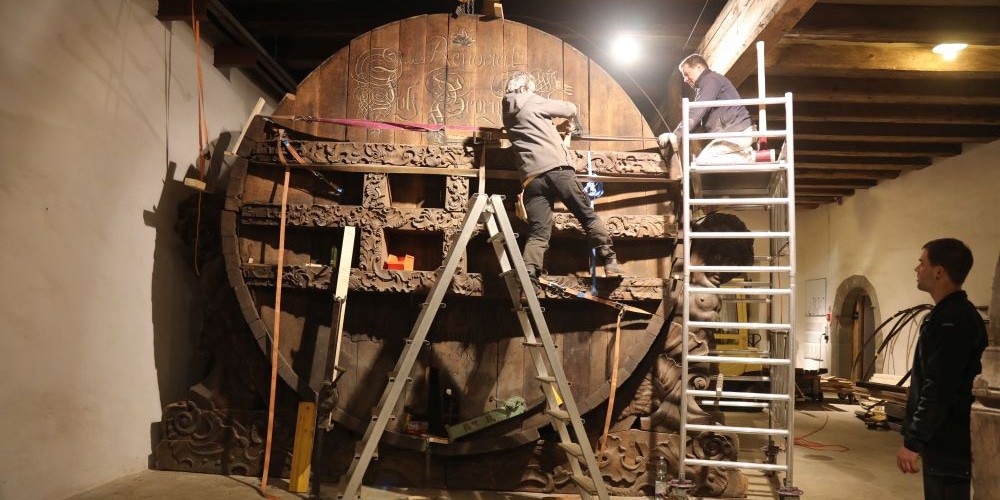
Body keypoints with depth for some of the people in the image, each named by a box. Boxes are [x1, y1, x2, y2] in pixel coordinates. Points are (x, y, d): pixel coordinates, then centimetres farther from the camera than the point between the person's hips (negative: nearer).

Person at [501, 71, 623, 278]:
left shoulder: (508, 114, 23)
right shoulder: (533, 102, 9)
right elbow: (570, 108, 19)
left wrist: (550, 127, 47)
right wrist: (569, 120, 39)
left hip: (531, 178, 4)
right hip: (557, 169, -4)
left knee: (537, 233, 1)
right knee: (588, 216, 5)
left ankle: (527, 277, -13)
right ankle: (610, 263, 1)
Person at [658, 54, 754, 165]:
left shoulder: (710, 80, -8)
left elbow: (696, 113, -20)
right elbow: (700, 120, 20)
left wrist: (676, 135, -21)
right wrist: (675, 136, 7)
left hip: (737, 132, -10)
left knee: (703, 161, -15)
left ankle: (749, 157, -15)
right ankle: (746, 152, 3)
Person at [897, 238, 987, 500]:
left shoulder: (953, 320, -20)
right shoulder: (947, 314, 13)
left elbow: (939, 389, -24)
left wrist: (912, 442, -20)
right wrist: (914, 436, 21)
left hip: (950, 447, -10)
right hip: (944, 442, 10)